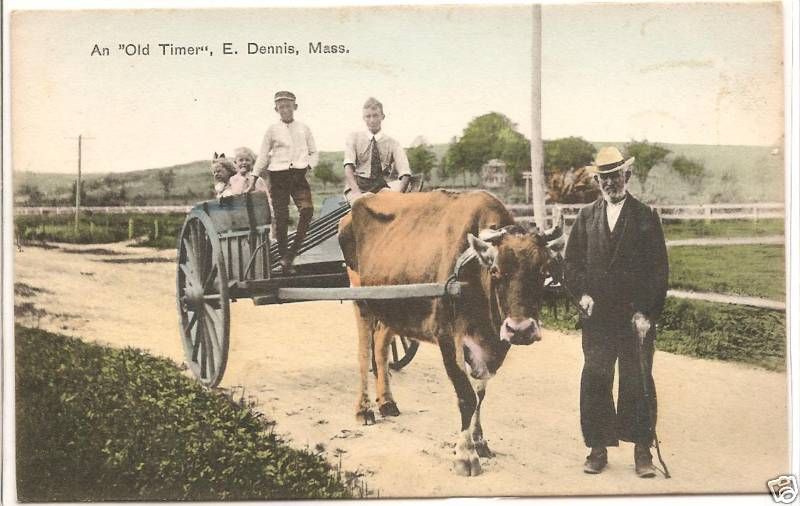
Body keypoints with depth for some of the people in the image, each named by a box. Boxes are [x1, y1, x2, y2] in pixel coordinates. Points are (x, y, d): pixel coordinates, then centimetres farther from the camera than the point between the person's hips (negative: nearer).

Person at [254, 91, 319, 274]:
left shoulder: (304, 129, 11)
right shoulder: (272, 130, 6)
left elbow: (314, 152, 18)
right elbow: (263, 156, 9)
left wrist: (309, 165, 0)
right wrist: (254, 177, 3)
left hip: (299, 175, 1)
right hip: (278, 176, -1)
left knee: (307, 209, -19)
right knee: (281, 217, -1)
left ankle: (291, 254, -13)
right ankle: (283, 259, 7)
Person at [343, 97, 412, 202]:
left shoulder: (392, 144, 9)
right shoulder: (354, 138, 9)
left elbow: (405, 174, -3)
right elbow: (348, 167, -7)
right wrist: (356, 192, -25)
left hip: (381, 187, 1)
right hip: (357, 184, -1)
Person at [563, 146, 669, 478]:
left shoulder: (646, 217, 2)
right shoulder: (586, 217, 10)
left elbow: (659, 269, -2)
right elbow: (571, 261, 11)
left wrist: (647, 312, -10)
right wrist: (582, 293, -5)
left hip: (636, 317, -2)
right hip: (596, 315, 2)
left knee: (638, 384, 2)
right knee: (595, 382, 4)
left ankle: (642, 451, 14)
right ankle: (598, 449, 15)